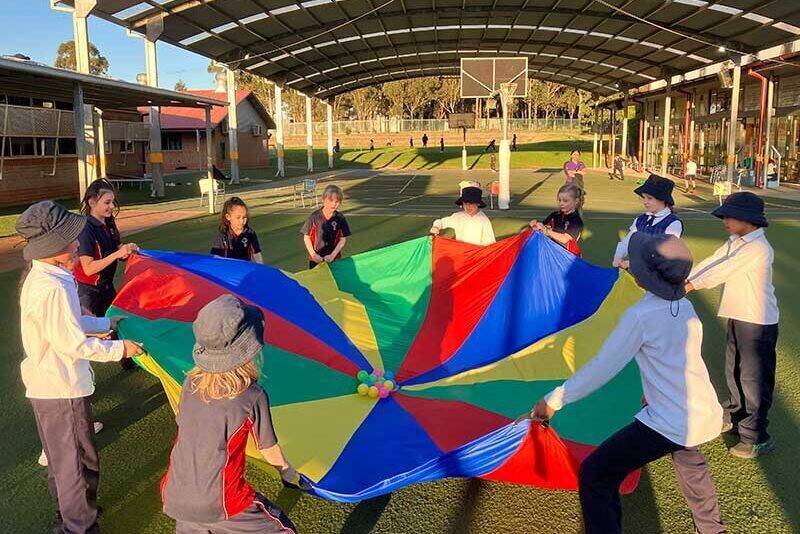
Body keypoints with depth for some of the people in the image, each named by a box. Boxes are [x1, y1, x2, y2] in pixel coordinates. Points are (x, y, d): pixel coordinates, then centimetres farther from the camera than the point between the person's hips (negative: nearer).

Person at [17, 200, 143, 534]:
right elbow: (74, 344, -25)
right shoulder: (53, 289, -27)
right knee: (78, 462, 5)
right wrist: (119, 348, -14)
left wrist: (106, 323, 21)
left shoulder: (39, 277, 5)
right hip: (63, 391, -10)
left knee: (61, 457, 25)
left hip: (44, 385, 11)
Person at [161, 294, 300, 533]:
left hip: (174, 498, 6)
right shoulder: (253, 397, -14)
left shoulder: (190, 383, -1)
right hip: (219, 504, -5)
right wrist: (288, 472, 19)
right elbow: (270, 451, -2)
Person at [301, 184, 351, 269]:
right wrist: (313, 254, -11)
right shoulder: (314, 217, -8)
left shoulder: (340, 218, -5)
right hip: (315, 259, -1)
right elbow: (306, 237, -3)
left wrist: (332, 255, -12)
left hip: (334, 259, 1)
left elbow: (343, 239, -3)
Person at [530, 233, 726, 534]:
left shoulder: (640, 316, -18)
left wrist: (554, 401, -11)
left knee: (594, 477, -5)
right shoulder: (685, 307, 4)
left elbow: (602, 368, -18)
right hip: (707, 415, 9)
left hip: (671, 424, -9)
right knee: (689, 462, 39)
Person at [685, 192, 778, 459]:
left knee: (754, 379, 2)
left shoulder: (757, 248, -23)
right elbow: (711, 262, 0)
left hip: (758, 322, -9)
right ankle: (734, 417, 41)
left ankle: (756, 438, 14)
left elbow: (722, 270, -25)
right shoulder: (737, 241, 5)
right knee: (734, 372, 22)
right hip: (738, 317, 9)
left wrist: (687, 286, -21)